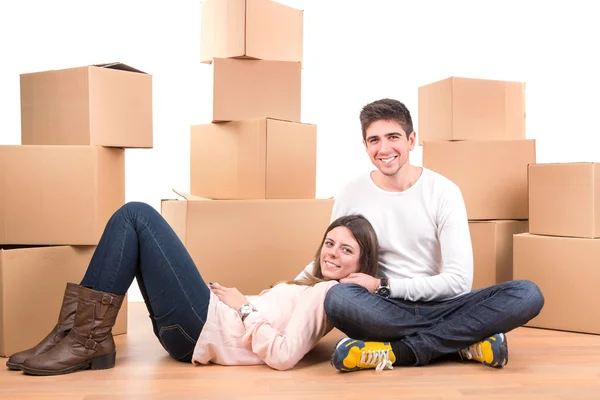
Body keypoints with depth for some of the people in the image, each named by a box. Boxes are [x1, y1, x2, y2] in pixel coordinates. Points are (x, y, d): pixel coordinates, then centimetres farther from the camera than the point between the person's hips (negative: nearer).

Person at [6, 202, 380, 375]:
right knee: (133, 216, 8)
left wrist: (245, 308, -10)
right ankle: (82, 330, -1)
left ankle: (89, 340, -9)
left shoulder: (332, 293, -10)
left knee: (137, 215, -9)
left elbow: (282, 356, -21)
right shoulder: (317, 287, 18)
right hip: (206, 321, 9)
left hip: (203, 327, -9)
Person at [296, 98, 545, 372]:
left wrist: (383, 286, -15)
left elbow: (459, 279, -9)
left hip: (441, 306, 1)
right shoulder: (350, 197, 0)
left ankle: (398, 351, -25)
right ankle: (466, 341, -23)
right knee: (338, 298, -35)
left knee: (527, 294, -25)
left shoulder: (443, 191, -4)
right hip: (387, 311, -1)